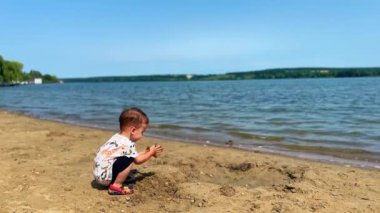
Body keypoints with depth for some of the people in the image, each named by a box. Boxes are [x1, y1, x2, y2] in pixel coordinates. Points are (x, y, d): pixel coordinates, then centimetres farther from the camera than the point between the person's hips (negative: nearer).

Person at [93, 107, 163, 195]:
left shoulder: (117, 138, 9)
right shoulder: (127, 144, -20)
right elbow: (137, 160, -7)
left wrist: (146, 152, 16)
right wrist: (151, 153, 4)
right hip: (104, 175, -10)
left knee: (128, 157, 16)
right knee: (128, 160, -21)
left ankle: (114, 181, 10)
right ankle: (116, 186, -10)